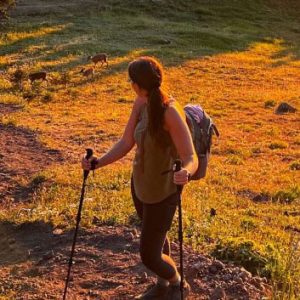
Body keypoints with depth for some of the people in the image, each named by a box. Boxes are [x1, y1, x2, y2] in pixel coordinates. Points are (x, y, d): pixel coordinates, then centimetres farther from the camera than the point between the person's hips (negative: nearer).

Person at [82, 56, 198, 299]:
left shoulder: (171, 112, -30)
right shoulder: (141, 104, -8)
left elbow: (191, 159, -31)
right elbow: (126, 143, -5)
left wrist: (185, 173, -54)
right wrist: (99, 162, -20)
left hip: (162, 192, -7)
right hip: (140, 184, 7)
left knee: (149, 256, 5)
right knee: (155, 237, 28)